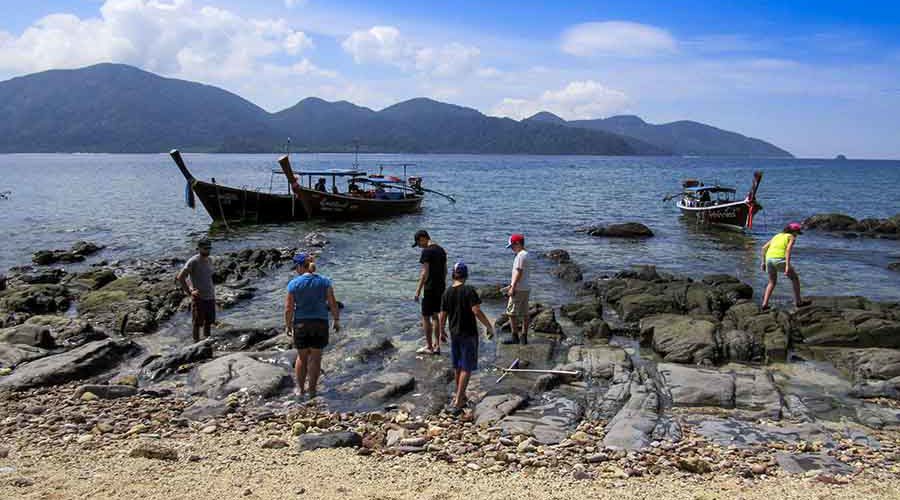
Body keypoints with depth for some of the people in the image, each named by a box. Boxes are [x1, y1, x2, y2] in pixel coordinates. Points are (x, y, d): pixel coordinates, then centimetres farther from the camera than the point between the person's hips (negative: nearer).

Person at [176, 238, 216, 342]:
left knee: (209, 322, 16)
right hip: (198, 298, -7)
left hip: (210, 297, 7)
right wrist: (189, 292, -18)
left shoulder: (209, 260, 9)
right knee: (197, 323, 2)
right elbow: (180, 277, -17)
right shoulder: (193, 261, -13)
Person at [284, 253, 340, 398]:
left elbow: (289, 308, -7)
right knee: (316, 357, 10)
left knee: (302, 357, 16)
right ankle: (312, 390, 17)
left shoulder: (293, 284, -9)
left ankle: (300, 388, 24)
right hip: (320, 323, 1)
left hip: (301, 324, 0)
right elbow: (333, 304, -4)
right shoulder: (324, 281, -4)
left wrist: (288, 325, 5)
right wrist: (337, 320, 8)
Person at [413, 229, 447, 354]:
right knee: (435, 316, 16)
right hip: (441, 288, 8)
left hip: (430, 288, -8)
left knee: (426, 317, 3)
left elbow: (425, 273, -18)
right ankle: (436, 345, 20)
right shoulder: (441, 250, 10)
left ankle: (429, 346, 8)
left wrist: (418, 290, -13)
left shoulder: (426, 252, -16)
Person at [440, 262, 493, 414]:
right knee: (466, 368, 0)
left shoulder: (447, 293, 0)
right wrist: (489, 326, -12)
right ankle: (458, 401, -5)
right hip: (469, 334, -5)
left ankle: (460, 395, 34)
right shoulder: (469, 290, -14)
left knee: (457, 366, 19)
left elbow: (443, 316, 3)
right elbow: (476, 311, -21)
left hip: (454, 333, 5)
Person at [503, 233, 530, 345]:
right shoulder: (525, 254, 16)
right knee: (524, 313, 11)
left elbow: (519, 273, -21)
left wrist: (513, 288, -19)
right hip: (526, 288, 10)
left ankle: (515, 337, -1)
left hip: (519, 289, -10)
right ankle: (523, 337, 16)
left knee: (511, 312, -4)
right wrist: (511, 285, 26)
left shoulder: (520, 255, -16)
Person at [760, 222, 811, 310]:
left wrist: (763, 262, 22)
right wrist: (787, 266, -17)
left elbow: (764, 248, 20)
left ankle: (765, 304, 11)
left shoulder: (777, 236, 27)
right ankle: (798, 301, 24)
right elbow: (788, 250, -10)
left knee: (772, 282, 25)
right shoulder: (792, 237, 8)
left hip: (769, 259, 6)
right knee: (795, 278, 17)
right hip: (780, 260, -6)